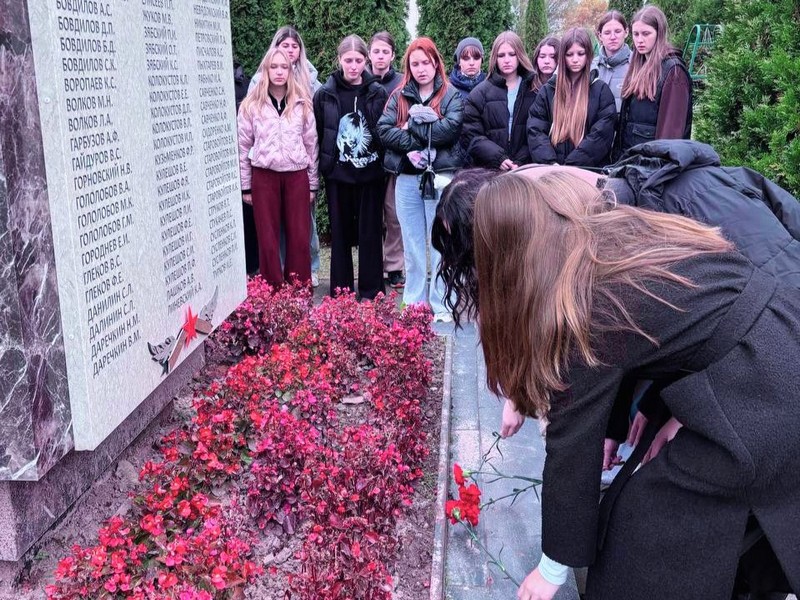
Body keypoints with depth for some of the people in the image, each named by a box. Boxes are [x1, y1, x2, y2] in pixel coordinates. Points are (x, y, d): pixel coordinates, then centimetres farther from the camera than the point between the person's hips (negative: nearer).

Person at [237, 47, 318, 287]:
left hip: (297, 175, 1)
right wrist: (246, 186, 3)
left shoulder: (302, 104, 5)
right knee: (268, 239, 4)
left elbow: (311, 145, 8)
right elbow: (243, 147, 5)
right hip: (264, 176, -1)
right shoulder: (251, 105, 2)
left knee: (299, 238, 3)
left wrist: (313, 183, 6)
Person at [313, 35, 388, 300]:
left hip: (370, 174, 0)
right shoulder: (325, 94, 0)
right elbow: (318, 136, 3)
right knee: (340, 233, 7)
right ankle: (340, 292, 16)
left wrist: (383, 166, -1)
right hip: (338, 174, 0)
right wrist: (325, 165, 1)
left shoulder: (377, 93, 1)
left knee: (370, 233, 4)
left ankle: (371, 293, 13)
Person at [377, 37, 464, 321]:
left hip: (441, 177, -3)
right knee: (412, 245, 9)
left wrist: (412, 125, -8)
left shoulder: (452, 95, 3)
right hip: (406, 178, 3)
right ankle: (413, 304, 18)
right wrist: (415, 145, -14)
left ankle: (441, 307, 9)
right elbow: (384, 129, -1)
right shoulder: (399, 96, 12)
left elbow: (449, 129, -14)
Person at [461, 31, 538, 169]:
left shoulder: (534, 90, 8)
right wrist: (498, 158, -13)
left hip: (525, 169, 1)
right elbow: (470, 135, -1)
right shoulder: (480, 93, 5)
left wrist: (521, 162, -13)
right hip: (488, 171, 0)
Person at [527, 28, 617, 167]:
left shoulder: (601, 90, 7)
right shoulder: (548, 90, 14)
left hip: (590, 170, -2)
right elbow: (535, 131, 4)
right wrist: (551, 164, -12)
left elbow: (601, 135, -3)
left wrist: (571, 165, -13)